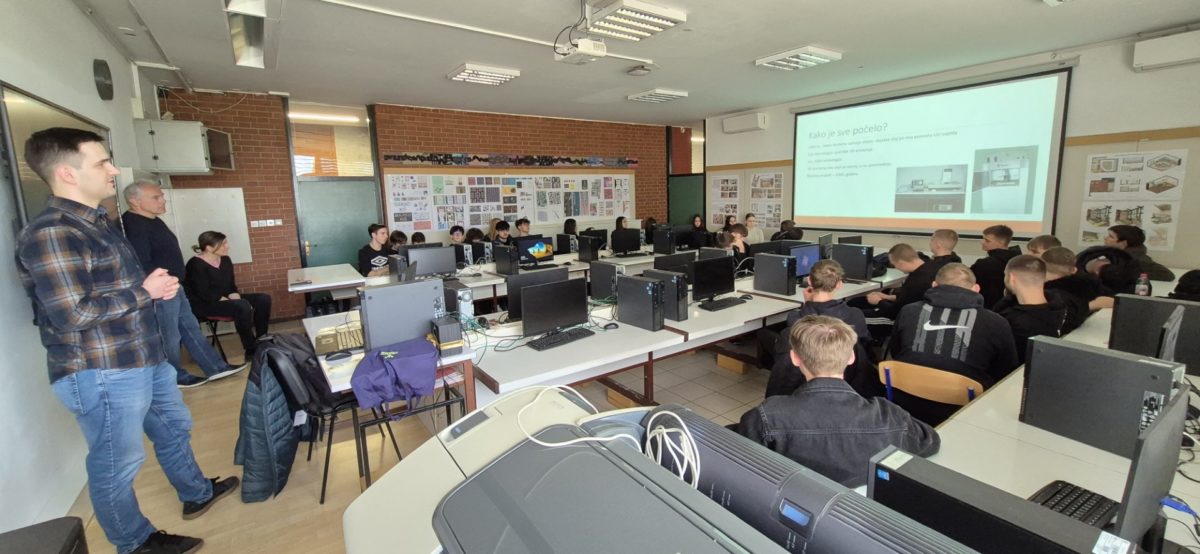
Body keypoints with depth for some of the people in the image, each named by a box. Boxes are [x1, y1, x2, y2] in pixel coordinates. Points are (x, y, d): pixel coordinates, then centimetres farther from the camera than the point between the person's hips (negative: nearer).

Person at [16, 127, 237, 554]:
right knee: (117, 464, 9)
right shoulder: (49, 235, -21)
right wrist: (146, 292, -16)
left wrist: (156, 286, 2)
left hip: (145, 360, 10)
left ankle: (196, 494, 45)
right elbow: (72, 315, -26)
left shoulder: (99, 223, 11)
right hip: (101, 375, -10)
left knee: (174, 429, 24)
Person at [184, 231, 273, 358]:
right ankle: (251, 351, -24)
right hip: (203, 304, -8)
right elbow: (204, 294, -23)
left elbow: (231, 286, 9)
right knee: (243, 306, -33)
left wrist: (235, 297, -13)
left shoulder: (225, 260, 6)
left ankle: (261, 341, -1)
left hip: (224, 299, 8)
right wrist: (234, 303, -24)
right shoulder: (196, 265, -17)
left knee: (264, 299, -9)